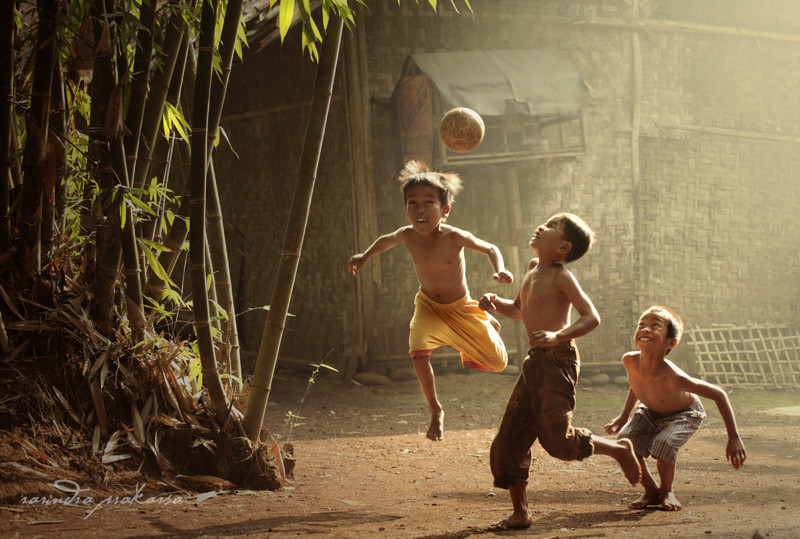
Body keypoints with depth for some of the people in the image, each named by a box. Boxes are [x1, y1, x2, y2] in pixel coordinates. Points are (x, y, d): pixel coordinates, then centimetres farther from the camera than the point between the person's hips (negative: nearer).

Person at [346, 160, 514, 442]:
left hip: (461, 308, -1)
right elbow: (385, 241, 6)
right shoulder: (407, 236, -21)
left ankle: (488, 323, 38)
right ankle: (436, 411, -8)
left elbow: (490, 249, -15)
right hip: (428, 306, 1)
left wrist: (500, 271, -32)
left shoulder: (455, 237, -30)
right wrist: (364, 256, 3)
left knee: (498, 363, 2)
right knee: (419, 351, -28)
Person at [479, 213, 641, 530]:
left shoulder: (561, 277, -8)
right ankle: (520, 512, 14)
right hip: (534, 362, 8)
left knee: (557, 439, -16)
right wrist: (495, 304, 12)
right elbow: (520, 310, 32)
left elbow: (591, 317, -18)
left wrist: (557, 336, -32)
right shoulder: (534, 268, 17)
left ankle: (619, 450, 9)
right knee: (508, 442, 4)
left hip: (558, 360, -8)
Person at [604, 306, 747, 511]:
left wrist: (734, 439, -31)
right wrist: (624, 416, 5)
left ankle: (666, 492, 0)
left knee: (663, 445, -32)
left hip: (685, 413, -5)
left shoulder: (673, 377, -41)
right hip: (650, 411, 5)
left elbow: (719, 395, -32)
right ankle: (651, 491, 7)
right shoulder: (630, 361, -27)